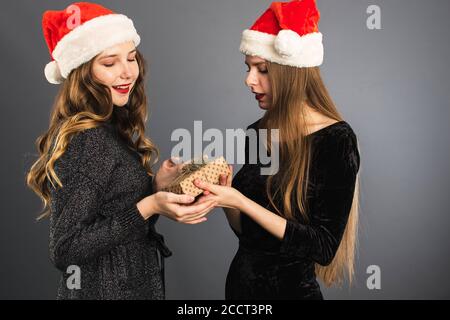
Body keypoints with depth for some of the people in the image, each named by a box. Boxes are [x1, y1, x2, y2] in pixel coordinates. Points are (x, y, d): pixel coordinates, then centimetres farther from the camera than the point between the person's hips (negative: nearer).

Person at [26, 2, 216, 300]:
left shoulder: (109, 129, 2)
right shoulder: (83, 140, -23)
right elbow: (66, 249, -23)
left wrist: (156, 185, -7)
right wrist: (148, 207, -27)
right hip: (106, 289, -8)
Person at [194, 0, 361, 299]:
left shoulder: (336, 140, -18)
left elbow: (324, 248, -21)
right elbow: (245, 230, 5)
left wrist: (239, 200, -25)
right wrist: (224, 195, -15)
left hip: (293, 286, -5)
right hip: (241, 278, 5)